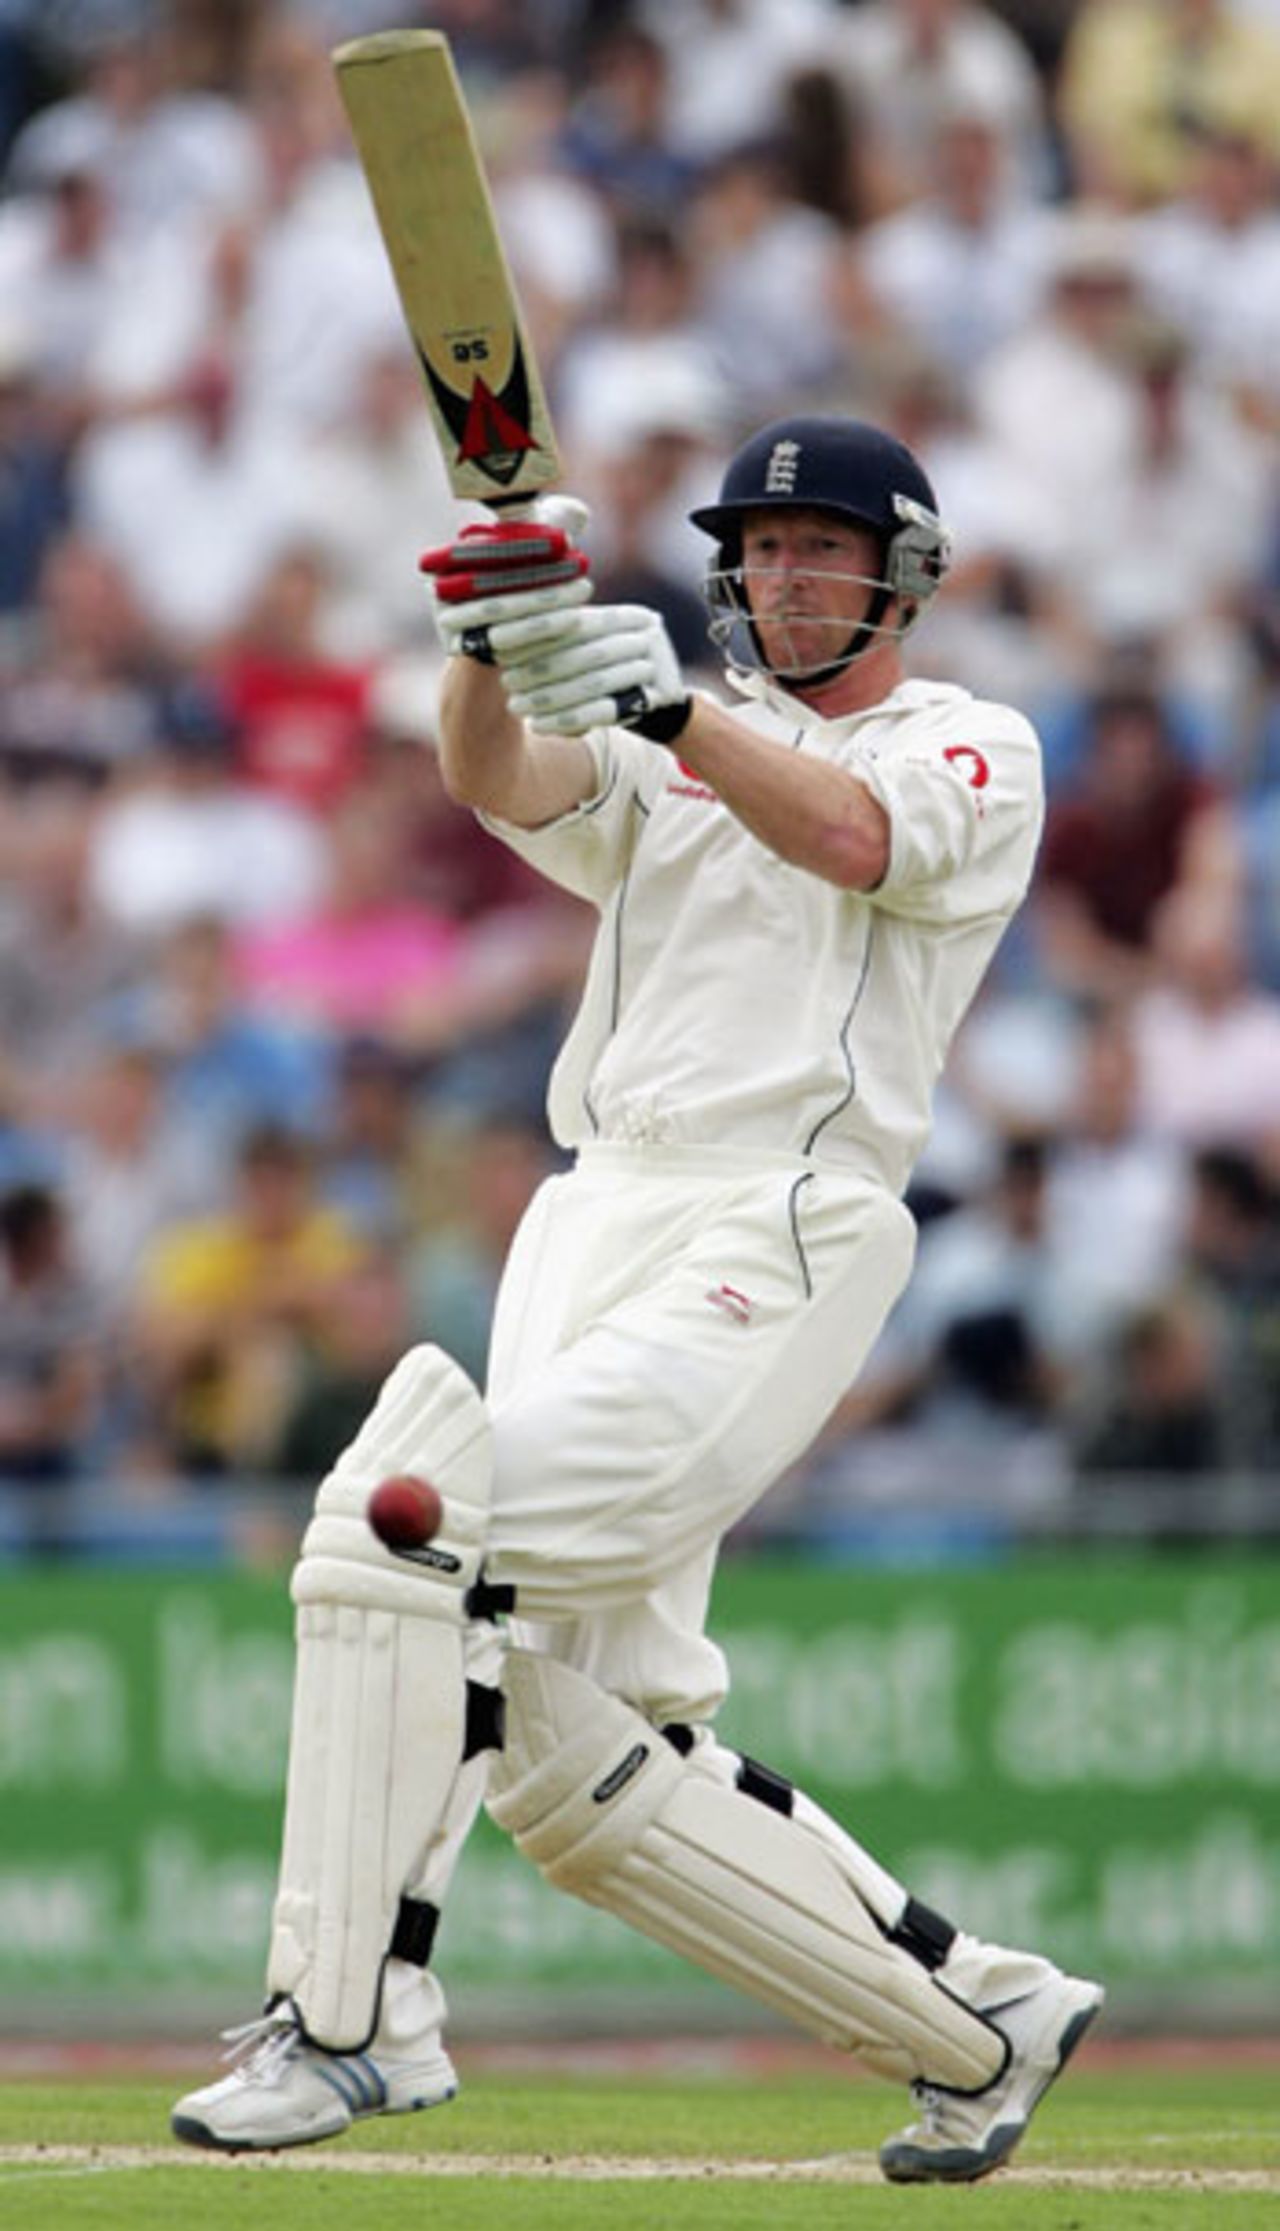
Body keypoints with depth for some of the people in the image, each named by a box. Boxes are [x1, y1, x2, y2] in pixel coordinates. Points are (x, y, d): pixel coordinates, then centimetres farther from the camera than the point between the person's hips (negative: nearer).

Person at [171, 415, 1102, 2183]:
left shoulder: (975, 754, 7)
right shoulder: (670, 758, 23)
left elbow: (854, 840, -16)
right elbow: (499, 782, 2)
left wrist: (669, 708, -31)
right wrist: (492, 640, -20)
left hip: (779, 1232, -7)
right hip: (594, 1224, 7)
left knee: (423, 1511, -24)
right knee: (583, 1771, 3)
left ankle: (352, 2014, -23)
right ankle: (978, 2019, 15)